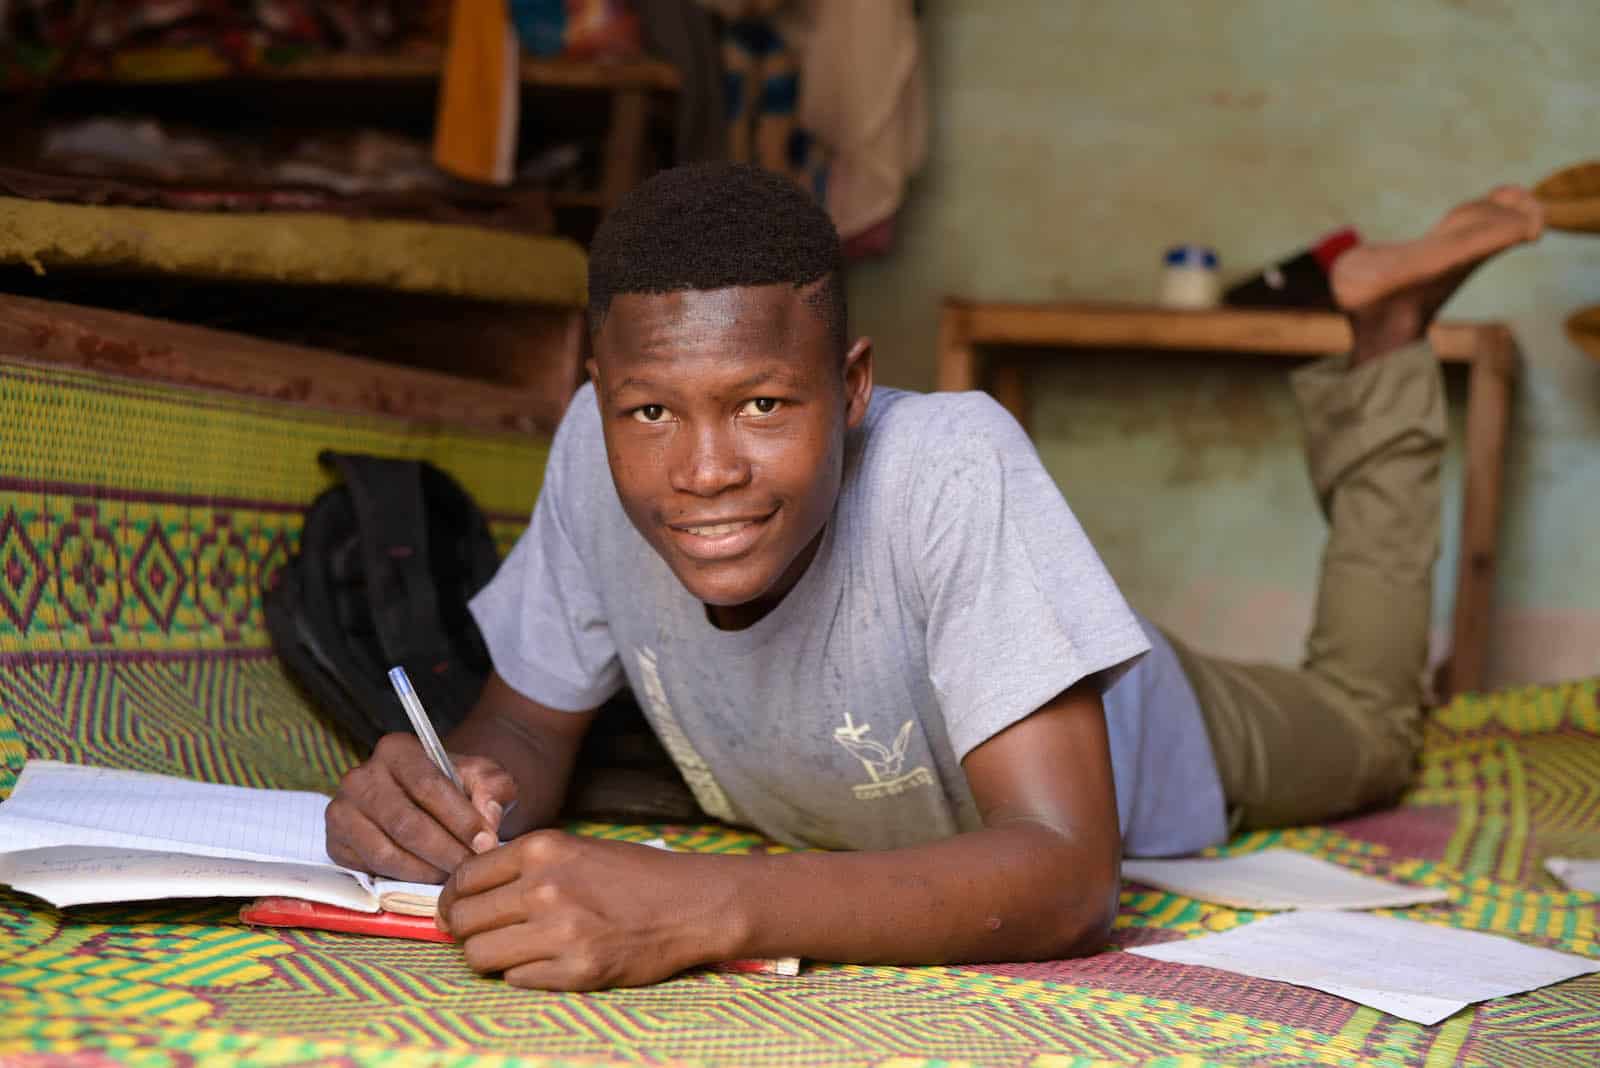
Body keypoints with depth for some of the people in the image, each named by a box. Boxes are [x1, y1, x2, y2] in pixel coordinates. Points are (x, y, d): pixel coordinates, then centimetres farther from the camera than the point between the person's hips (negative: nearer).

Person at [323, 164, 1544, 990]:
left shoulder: (952, 465, -46)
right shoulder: (601, 450, -34)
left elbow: (1065, 877, -51)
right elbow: (530, 719, -18)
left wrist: (703, 905, -65)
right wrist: (464, 789, -43)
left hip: (1115, 739, -2)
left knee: (1367, 727, 28)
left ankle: (1385, 334, 36)